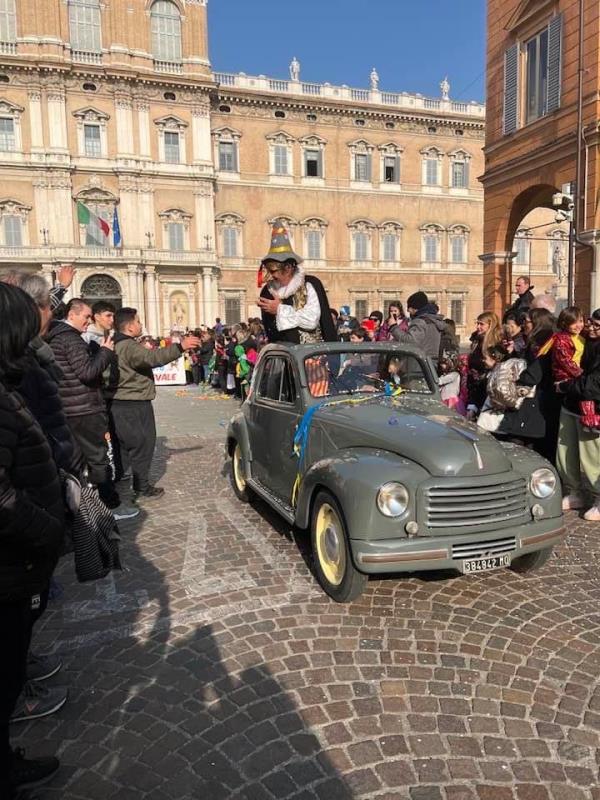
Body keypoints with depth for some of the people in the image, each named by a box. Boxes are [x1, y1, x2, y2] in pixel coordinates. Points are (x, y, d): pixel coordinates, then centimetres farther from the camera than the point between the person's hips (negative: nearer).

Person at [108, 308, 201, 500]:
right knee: (142, 444, -1)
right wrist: (180, 347, -40)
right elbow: (152, 357, -35)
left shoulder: (119, 345, 15)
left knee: (129, 444, 16)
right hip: (134, 405, -10)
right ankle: (142, 489, 6)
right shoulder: (129, 347, -19)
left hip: (123, 403, 10)